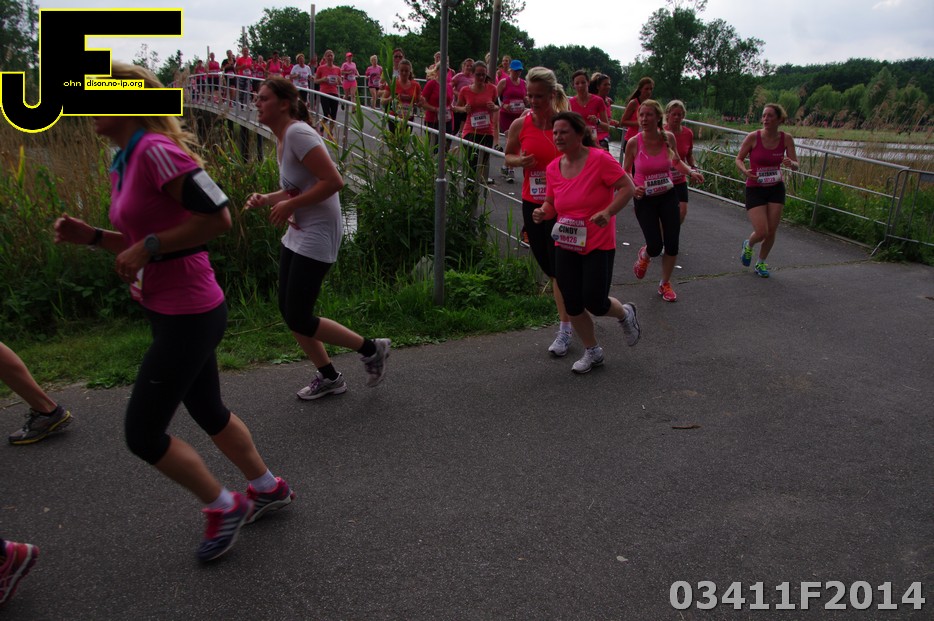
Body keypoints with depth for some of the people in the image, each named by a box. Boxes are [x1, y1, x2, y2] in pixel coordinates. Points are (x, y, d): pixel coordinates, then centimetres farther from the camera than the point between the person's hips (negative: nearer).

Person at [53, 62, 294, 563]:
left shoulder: (157, 151, -18)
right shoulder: (122, 164, 11)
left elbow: (217, 218, -25)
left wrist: (148, 247, -21)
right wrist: (90, 236, 4)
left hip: (188, 315, -10)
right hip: (168, 311, 10)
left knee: (142, 433, 0)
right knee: (207, 412, 21)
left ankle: (224, 507, 20)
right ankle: (268, 488, 40)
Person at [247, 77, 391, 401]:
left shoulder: (297, 133, -17)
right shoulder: (283, 137, 11)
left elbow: (333, 181, -26)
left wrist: (289, 205, -20)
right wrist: (266, 199, 5)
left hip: (317, 234, -10)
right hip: (297, 232, 10)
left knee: (298, 319, -6)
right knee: (288, 311, 12)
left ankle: (371, 349, 12)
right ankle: (329, 377, 27)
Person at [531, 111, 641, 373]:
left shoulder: (600, 159, -14)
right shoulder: (553, 168, 2)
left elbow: (628, 187, -13)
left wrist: (608, 212, -27)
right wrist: (542, 212, -10)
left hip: (599, 245, -5)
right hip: (565, 246, 5)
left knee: (595, 303, -7)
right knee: (572, 305, 6)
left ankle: (625, 314, 31)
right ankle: (592, 352, 29)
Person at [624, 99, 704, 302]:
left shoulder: (668, 138, -8)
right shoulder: (633, 143, -14)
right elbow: (625, 172, -1)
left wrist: (691, 172, -7)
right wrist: (633, 188, -20)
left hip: (668, 196, 2)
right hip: (644, 199, -2)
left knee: (672, 245, 1)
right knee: (655, 247, -6)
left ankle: (665, 284, 25)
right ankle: (644, 255, 34)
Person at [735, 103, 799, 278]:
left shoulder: (786, 138, -7)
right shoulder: (753, 137, -14)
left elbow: (796, 165, -1)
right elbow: (739, 159, -3)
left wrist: (791, 163, -26)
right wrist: (745, 171, -24)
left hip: (776, 189, 3)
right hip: (755, 189, -3)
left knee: (771, 232, 4)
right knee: (761, 232, -12)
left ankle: (761, 263, 31)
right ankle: (748, 244, 26)